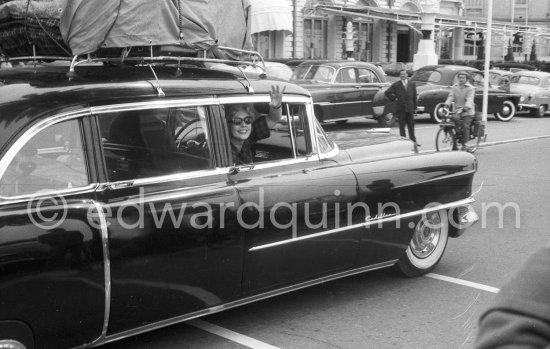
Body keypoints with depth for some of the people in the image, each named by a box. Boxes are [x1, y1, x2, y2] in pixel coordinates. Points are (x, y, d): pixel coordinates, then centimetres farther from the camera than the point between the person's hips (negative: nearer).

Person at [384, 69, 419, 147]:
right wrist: (394, 99, -4)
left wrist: (415, 108, 7)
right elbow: (387, 93, 2)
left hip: (410, 108, 2)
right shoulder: (396, 85, 1)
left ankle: (413, 141, 10)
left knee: (411, 126, 5)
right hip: (400, 109, -2)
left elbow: (414, 97, 10)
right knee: (402, 126, 1)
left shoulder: (412, 84, 9)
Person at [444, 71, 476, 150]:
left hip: (468, 111, -3)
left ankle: (465, 144, -2)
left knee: (465, 126, -12)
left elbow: (469, 99, -19)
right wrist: (447, 104, -23)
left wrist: (467, 107, -38)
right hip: (457, 109, 3)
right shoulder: (454, 87, 9)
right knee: (455, 118, -28)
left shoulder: (470, 88, -4)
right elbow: (451, 96, -3)